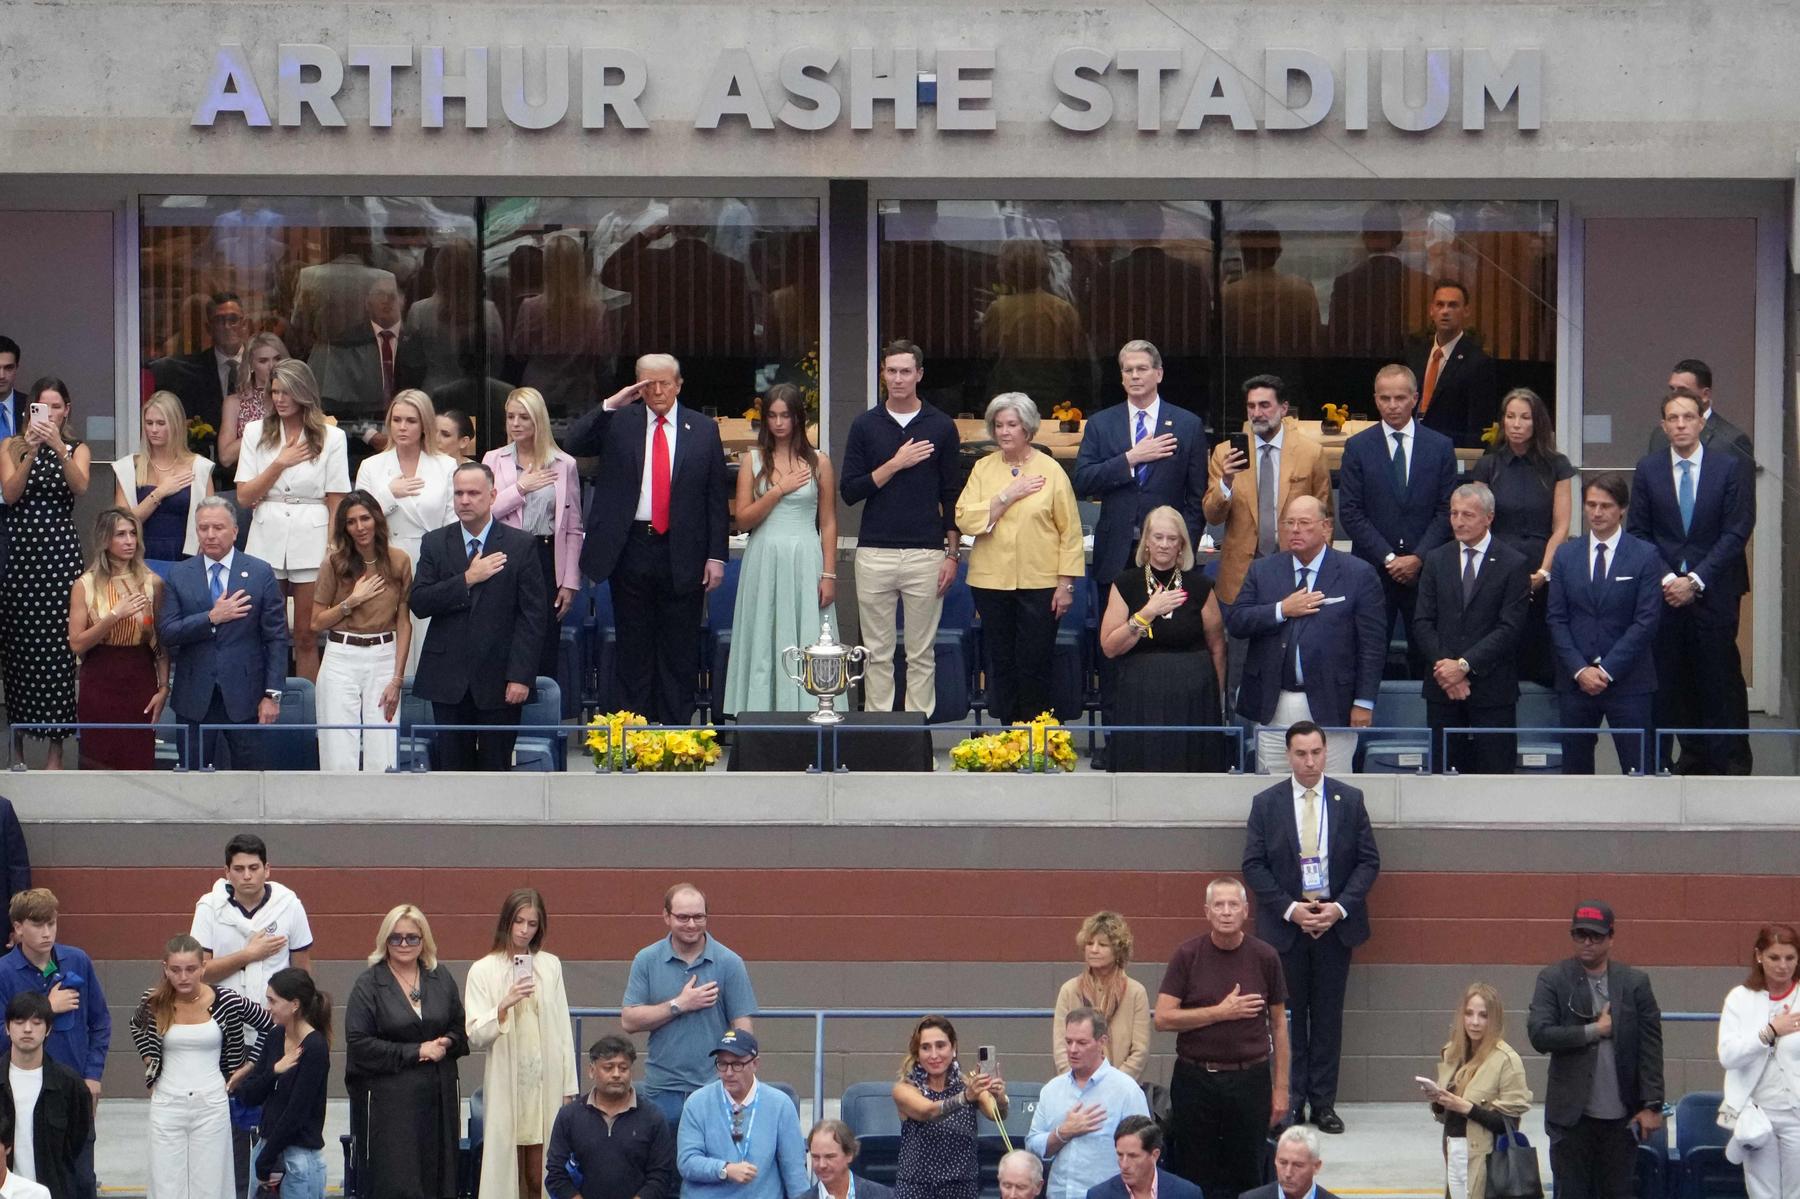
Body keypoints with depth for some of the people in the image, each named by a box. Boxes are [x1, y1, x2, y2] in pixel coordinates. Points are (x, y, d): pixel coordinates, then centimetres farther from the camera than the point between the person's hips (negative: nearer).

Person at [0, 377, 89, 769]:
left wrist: (58, 447, -23)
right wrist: (32, 451, -18)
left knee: (58, 646, -5)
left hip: (60, 553, 0)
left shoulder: (77, 450, 10)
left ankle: (56, 749, -4)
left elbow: (80, 488, -10)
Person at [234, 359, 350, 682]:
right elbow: (244, 497, 2)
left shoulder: (330, 437, 4)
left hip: (311, 543, -2)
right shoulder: (256, 432, 9)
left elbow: (336, 504, 3)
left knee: (306, 636, 2)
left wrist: (334, 555, -3)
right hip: (267, 540, 2)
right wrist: (280, 463, -6)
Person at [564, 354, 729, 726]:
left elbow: (716, 497, 5)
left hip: (681, 554, 0)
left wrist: (716, 555, -1)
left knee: (680, 650, 3)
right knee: (634, 647, 6)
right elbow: (572, 447, -8)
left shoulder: (703, 430, 5)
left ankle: (676, 728, 9)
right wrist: (609, 405, -14)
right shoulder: (619, 423, 5)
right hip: (631, 551, 1)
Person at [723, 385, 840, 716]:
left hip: (805, 561, -1)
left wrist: (829, 574, -2)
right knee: (764, 645, 1)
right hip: (764, 561, 1)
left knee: (806, 645, -3)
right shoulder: (754, 462, 7)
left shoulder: (818, 463, 5)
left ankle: (806, 714, -1)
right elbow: (743, 520, 1)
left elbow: (828, 523, 5)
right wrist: (778, 490, -9)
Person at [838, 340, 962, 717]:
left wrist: (952, 554, 1)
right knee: (877, 653, 3)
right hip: (875, 553, 1)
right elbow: (849, 491, 0)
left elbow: (952, 496, 6)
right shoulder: (865, 425, 5)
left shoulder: (941, 427, 5)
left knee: (921, 654, 3)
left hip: (926, 554, -1)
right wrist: (895, 465, -11)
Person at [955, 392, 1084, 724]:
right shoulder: (983, 469, 6)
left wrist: (1066, 583, -3)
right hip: (991, 582, 3)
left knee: (1034, 666, -3)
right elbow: (964, 519, -5)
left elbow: (1070, 532, 1)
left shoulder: (1051, 470, 0)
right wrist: (1006, 497, -13)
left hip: (1039, 583, -3)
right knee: (1001, 665, 7)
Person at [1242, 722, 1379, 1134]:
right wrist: (1290, 909, -12)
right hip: (1285, 926, -1)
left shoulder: (1349, 800, 4)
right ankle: (1291, 1102, 5)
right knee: (1288, 1015, 1)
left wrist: (1341, 907, -9)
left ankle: (1324, 1102, 8)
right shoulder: (1266, 803, 1)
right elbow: (1254, 865, -1)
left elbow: (1369, 861, 4)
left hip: (1336, 924, 1)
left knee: (1328, 1015, 3)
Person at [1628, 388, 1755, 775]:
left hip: (1715, 592, -2)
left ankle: (1729, 759, 4)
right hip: (1664, 592, 2)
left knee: (1720, 678, -2)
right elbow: (1638, 532, 8)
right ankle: (1693, 754, 7)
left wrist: (1695, 581, -11)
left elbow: (1736, 532, -4)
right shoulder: (1648, 470, 7)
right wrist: (1665, 578, -7)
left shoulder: (1731, 467, 0)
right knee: (1670, 678, -1)